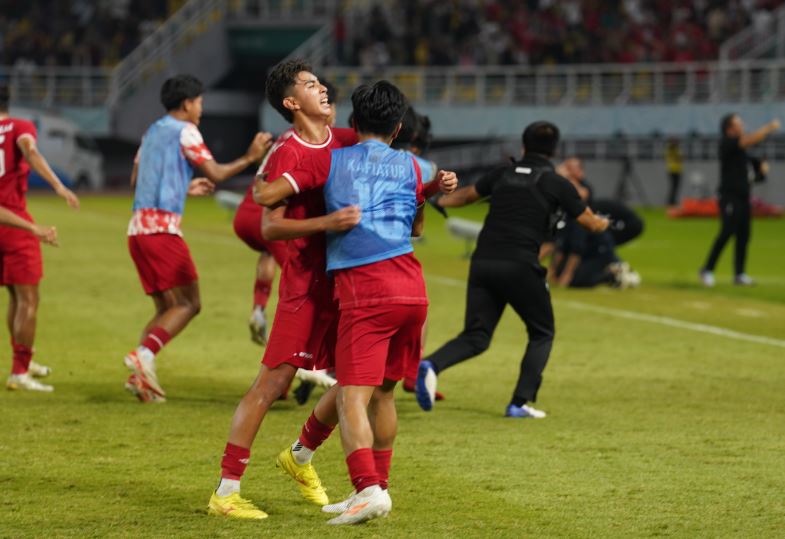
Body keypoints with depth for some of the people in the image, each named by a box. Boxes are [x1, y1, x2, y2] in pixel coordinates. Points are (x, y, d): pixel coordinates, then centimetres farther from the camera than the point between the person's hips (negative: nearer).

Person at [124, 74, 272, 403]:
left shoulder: (152, 132, 22)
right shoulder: (184, 132, -2)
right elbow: (215, 174, -7)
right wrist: (250, 158, 5)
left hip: (138, 227, 9)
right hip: (162, 226, -9)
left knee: (166, 307, 12)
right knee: (188, 303, -7)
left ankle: (139, 375, -1)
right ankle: (144, 354, -26)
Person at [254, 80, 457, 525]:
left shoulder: (330, 161, 5)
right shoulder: (409, 166, 14)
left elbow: (267, 196, 0)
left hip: (363, 295, -4)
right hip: (411, 288, 5)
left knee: (353, 398, -11)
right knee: (384, 392, 20)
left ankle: (369, 488, -30)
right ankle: (378, 484, 28)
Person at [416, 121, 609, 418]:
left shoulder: (503, 174, 14)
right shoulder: (557, 184, 4)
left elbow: (464, 195, 29)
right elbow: (590, 222, 14)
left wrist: (438, 200, 48)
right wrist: (602, 223, 38)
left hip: (483, 262, 4)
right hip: (520, 267, -4)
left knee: (476, 337, 8)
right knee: (542, 334, 14)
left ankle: (432, 365, -20)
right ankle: (520, 402, 3)